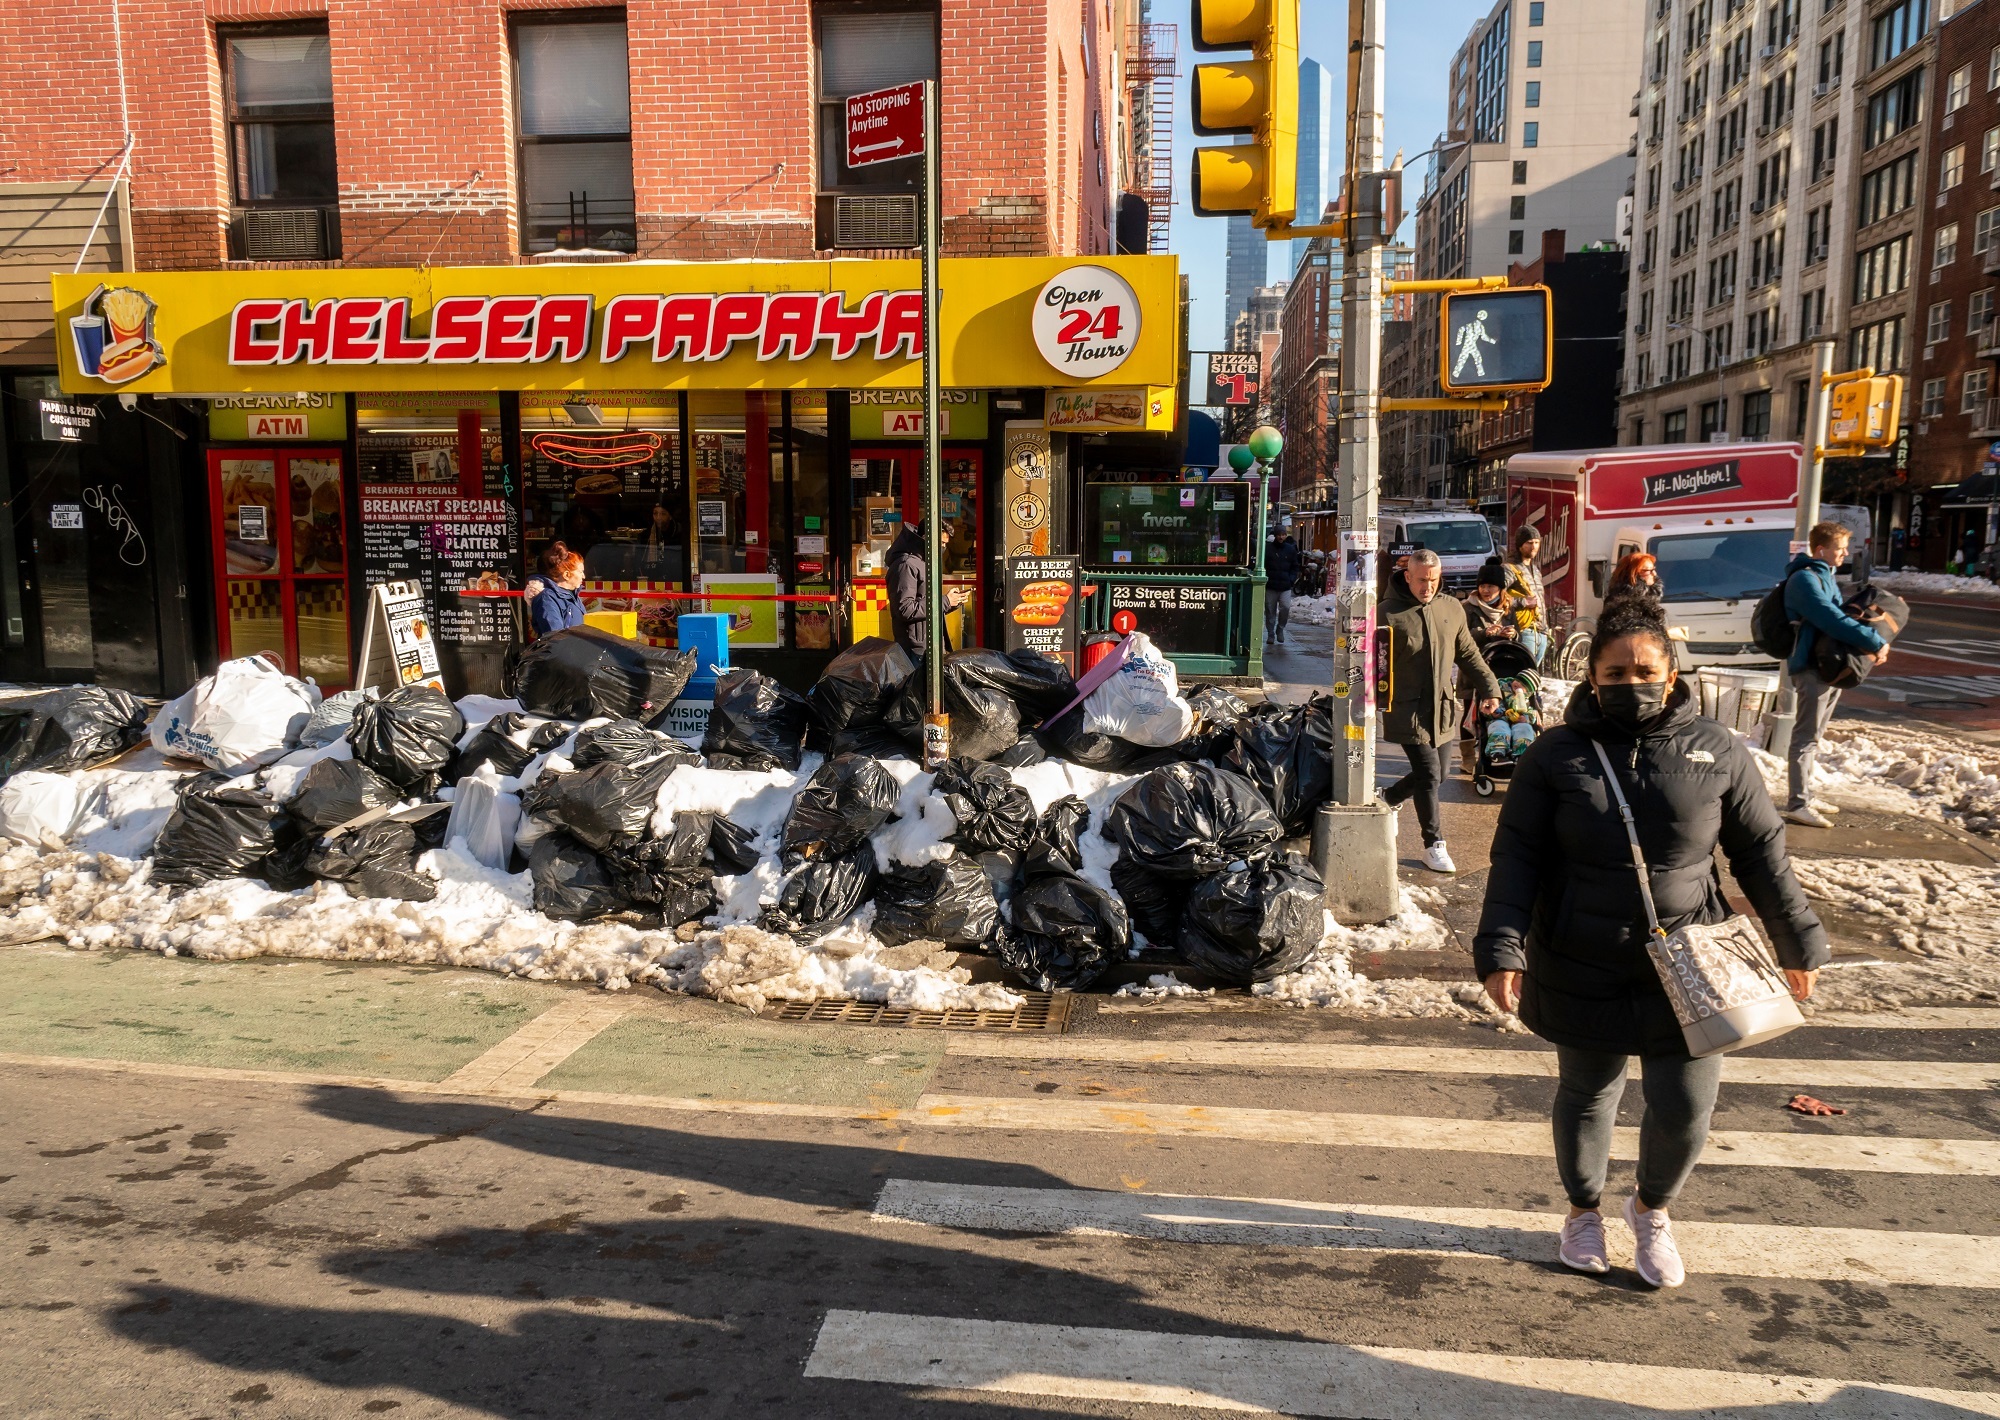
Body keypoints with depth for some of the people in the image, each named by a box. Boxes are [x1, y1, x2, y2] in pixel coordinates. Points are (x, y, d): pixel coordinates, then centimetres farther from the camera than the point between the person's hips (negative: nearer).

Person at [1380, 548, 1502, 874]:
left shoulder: (1452, 609, 7)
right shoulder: (1389, 613, -9)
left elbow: (1468, 654, 17)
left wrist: (1489, 688, 10)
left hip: (1443, 709, 6)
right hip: (1408, 710, -6)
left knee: (1436, 774, 14)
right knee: (1429, 774, -8)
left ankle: (1387, 798, 39)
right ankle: (1434, 845, 3)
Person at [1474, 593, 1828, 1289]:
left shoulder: (1717, 752, -2)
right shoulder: (1556, 755, -6)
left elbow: (1762, 854, 7)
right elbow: (1516, 857, -5)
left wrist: (1798, 943, 10)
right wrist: (1501, 949, -13)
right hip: (1583, 970, 0)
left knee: (1686, 1108, 3)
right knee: (1587, 1095, 15)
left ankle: (1653, 1209, 36)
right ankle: (1585, 1211, 43)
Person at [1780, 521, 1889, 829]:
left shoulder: (1826, 576, 15)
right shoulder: (1804, 579, -17)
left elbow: (1839, 614, 19)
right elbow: (1833, 621, -26)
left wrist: (1873, 642, 3)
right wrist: (1875, 642, -23)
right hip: (1812, 667, -10)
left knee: (1814, 735, 16)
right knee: (1806, 737, -8)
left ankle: (1804, 794, 24)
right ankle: (1797, 804, -6)